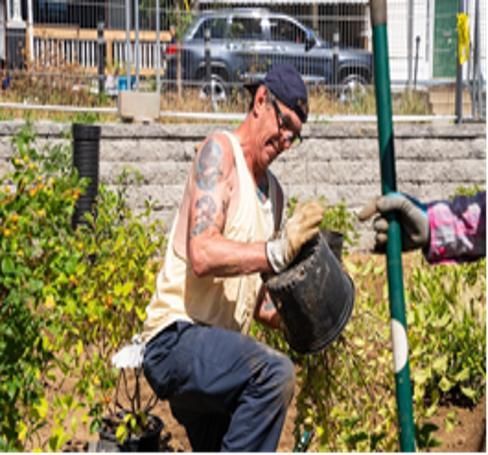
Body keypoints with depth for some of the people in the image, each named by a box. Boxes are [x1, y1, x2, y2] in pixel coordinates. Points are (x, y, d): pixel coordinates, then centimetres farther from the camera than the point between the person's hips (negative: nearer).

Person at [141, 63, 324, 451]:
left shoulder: (274, 192, 17)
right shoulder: (220, 152, -8)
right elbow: (202, 254, -23)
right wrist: (279, 250, -31)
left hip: (213, 356, 10)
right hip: (176, 337, -10)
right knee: (274, 372, -33)